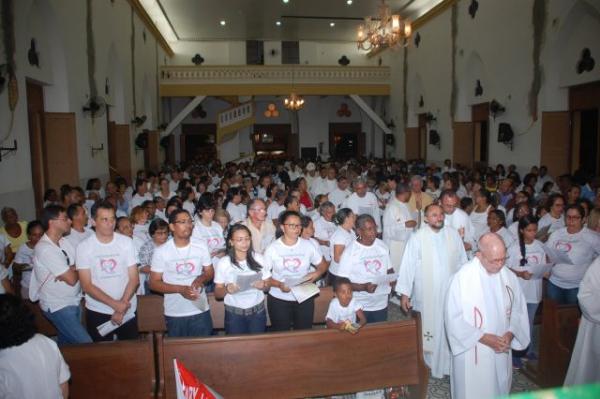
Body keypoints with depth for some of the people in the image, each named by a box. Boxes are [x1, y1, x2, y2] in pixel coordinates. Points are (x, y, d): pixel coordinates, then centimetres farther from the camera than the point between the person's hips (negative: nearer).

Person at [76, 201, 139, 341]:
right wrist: (115, 304, -17)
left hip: (127, 311, 1)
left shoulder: (127, 242, -4)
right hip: (97, 313, -1)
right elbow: (86, 285, -9)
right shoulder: (84, 247, -7)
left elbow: (134, 279, -4)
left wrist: (122, 308, -12)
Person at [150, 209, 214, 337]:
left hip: (200, 310, 2)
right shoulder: (161, 251, -8)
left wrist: (201, 278, -15)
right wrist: (180, 289, -18)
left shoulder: (201, 246, -1)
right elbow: (153, 283, -5)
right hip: (174, 314, -1)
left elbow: (210, 272, 8)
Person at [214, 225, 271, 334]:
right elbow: (217, 294, -4)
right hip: (234, 314, -1)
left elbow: (267, 287, 3)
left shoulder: (258, 258, -3)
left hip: (257, 311, 1)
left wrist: (263, 285, -18)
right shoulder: (224, 262, -7)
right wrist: (227, 289, -23)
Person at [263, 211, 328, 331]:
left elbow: (323, 264, 9)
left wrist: (317, 273, -12)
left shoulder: (308, 245, -1)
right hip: (279, 299, -1)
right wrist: (279, 284, -22)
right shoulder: (272, 248, -7)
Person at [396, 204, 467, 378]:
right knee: (428, 331, 10)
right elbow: (408, 266, -11)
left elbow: (462, 261, 7)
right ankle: (427, 365, 29)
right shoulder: (417, 238, -12)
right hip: (426, 295, -3)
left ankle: (448, 364, 33)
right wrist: (404, 293, -12)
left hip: (450, 292, 3)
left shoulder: (453, 234, -2)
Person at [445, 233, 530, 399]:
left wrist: (510, 333, -10)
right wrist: (483, 337, -19)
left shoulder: (509, 276, -4)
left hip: (501, 352, 5)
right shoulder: (462, 278, -18)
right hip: (471, 353, -4)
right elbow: (454, 319, -15)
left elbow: (518, 310, 6)